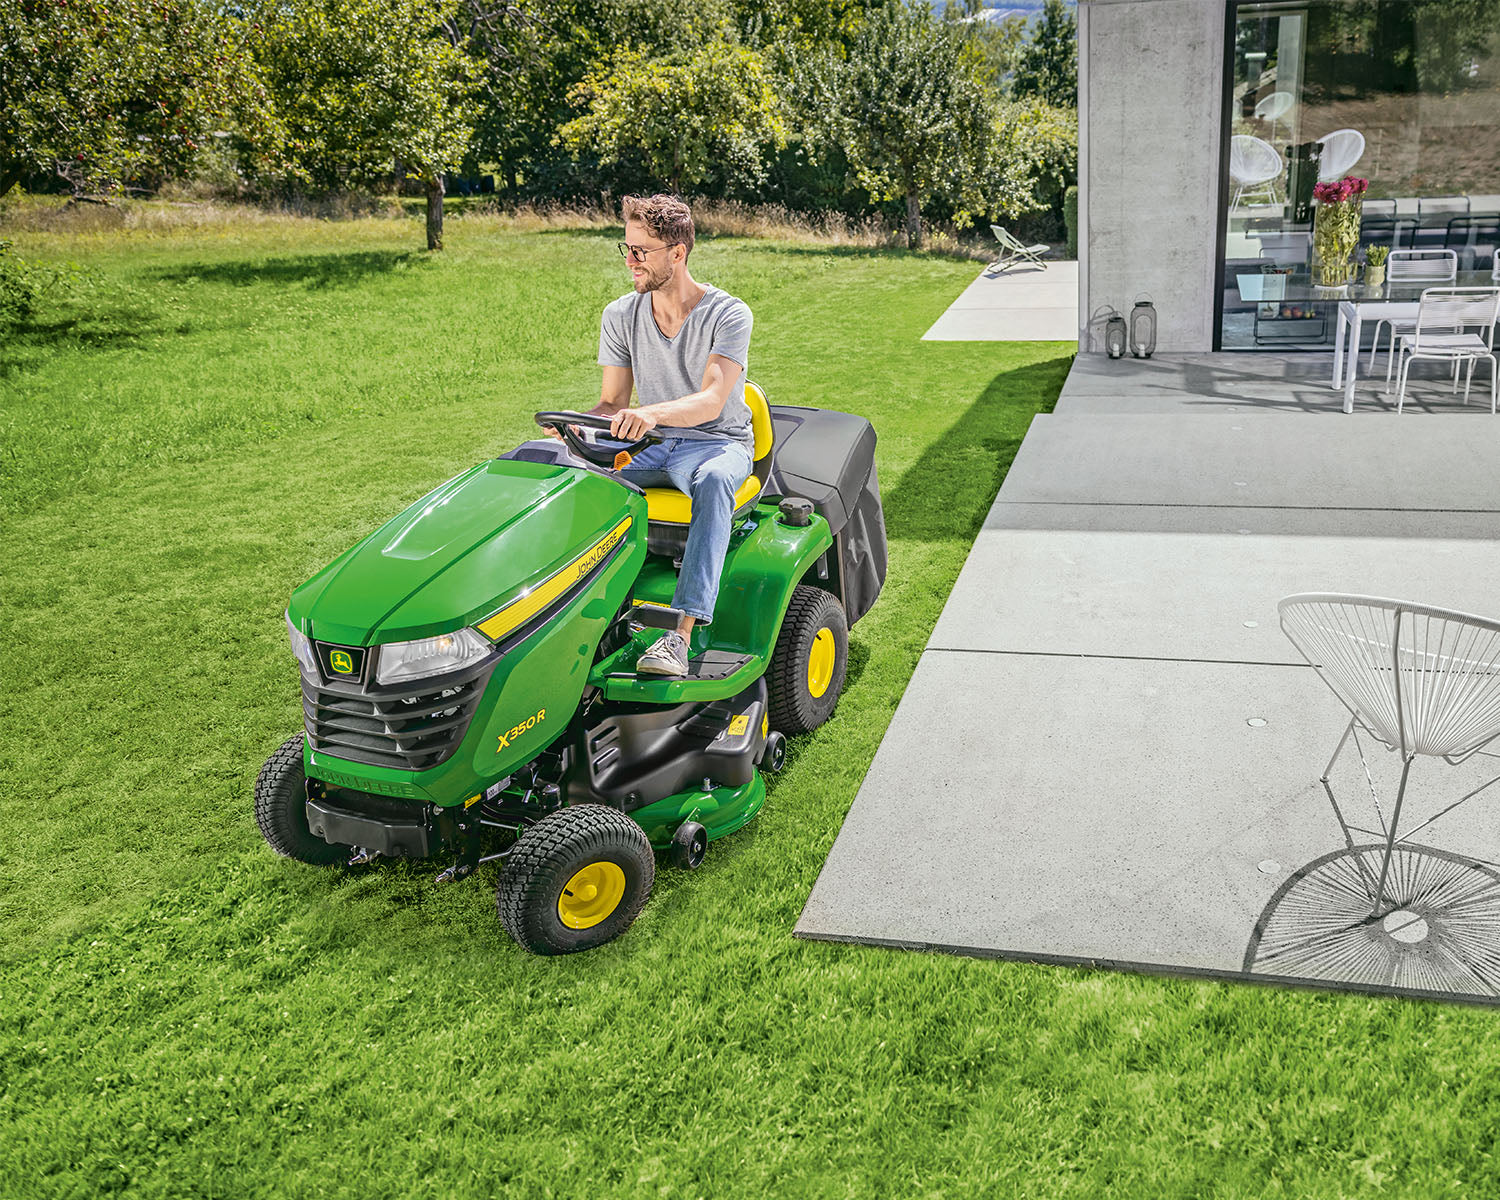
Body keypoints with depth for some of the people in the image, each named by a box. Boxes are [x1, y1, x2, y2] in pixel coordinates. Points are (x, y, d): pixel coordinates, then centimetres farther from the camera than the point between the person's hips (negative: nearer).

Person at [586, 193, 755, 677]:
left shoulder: (728, 315, -12)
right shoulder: (620, 316, 3)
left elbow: (710, 401, -26)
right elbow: (611, 403, 5)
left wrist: (652, 413, -46)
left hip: (718, 442, -4)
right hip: (648, 445, 4)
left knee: (713, 480, -41)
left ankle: (681, 635, -47)